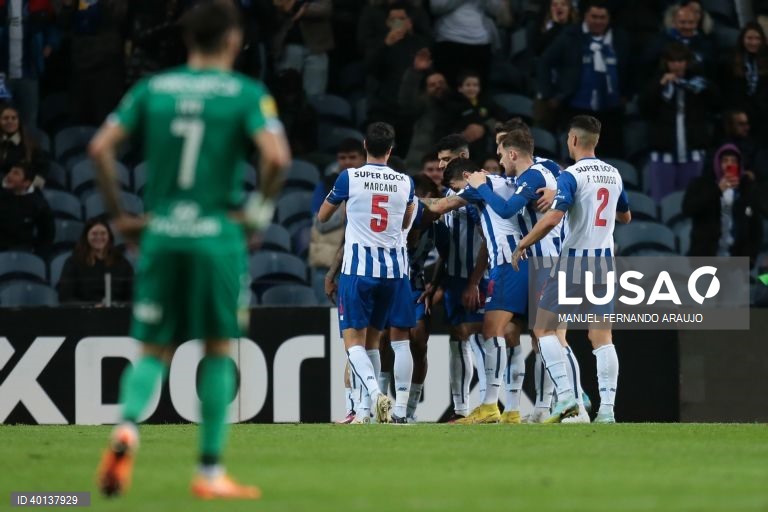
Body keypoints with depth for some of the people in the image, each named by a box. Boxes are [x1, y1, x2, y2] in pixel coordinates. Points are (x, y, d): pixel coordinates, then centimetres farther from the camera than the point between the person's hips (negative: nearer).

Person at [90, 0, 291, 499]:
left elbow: (101, 147, 0)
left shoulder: (152, 89, 8)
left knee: (154, 350, 9)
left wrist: (118, 214, 8)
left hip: (160, 233, 3)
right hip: (218, 234, -3)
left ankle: (127, 426, -21)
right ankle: (210, 472, 10)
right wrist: (262, 207, -1)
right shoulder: (247, 94, -2)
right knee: (218, 349, 10)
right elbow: (277, 156, -17)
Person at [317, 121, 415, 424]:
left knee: (354, 340, -2)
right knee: (400, 340, 10)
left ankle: (375, 394, -25)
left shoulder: (349, 178, -3)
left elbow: (322, 217, 12)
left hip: (358, 268, -3)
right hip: (395, 267, 3)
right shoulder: (405, 182, 5)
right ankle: (400, 410, 6)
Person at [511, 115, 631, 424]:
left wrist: (522, 245, -12)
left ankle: (566, 396, -7)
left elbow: (553, 218, -22)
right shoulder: (614, 175, 9)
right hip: (604, 259, 6)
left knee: (544, 328, 5)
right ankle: (607, 408, -5)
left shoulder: (571, 176, -12)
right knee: (602, 337, 4)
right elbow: (625, 216, 24)